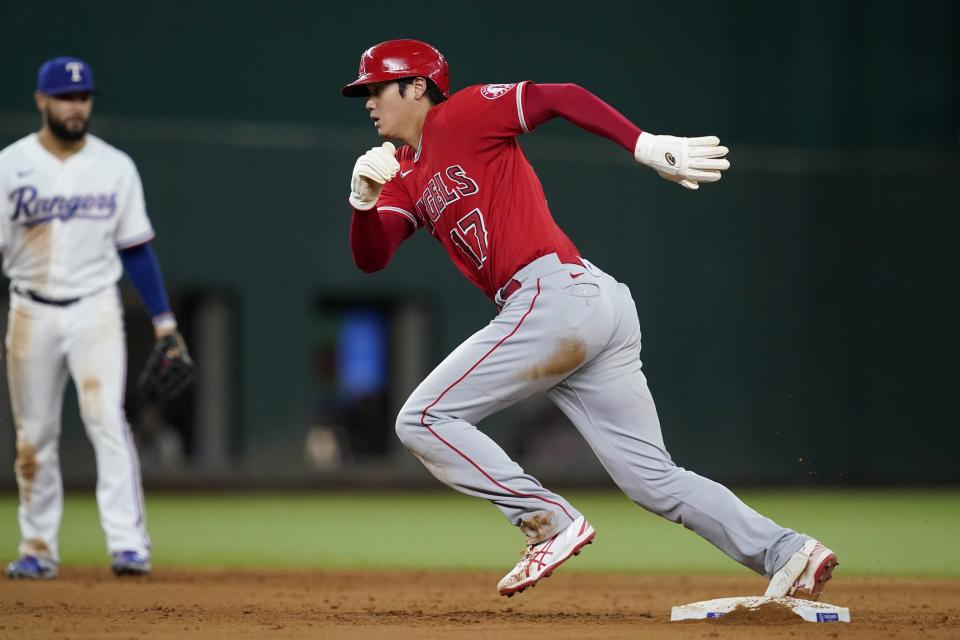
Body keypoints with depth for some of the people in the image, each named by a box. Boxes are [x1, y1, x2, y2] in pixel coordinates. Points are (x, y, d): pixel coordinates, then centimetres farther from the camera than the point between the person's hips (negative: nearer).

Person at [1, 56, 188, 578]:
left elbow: (136, 249, 7)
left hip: (96, 309, 0)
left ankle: (128, 544, -18)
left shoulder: (115, 167, 3)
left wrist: (164, 320, 3)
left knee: (107, 420, -14)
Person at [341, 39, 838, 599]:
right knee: (655, 479, 4)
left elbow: (563, 97, -7)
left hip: (555, 295, -9)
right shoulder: (404, 179, 25)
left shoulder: (462, 115, 2)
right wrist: (364, 201, -9)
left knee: (424, 419, -5)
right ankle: (787, 553, -4)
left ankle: (550, 522, -9)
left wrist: (645, 146, -18)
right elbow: (370, 258, 12)